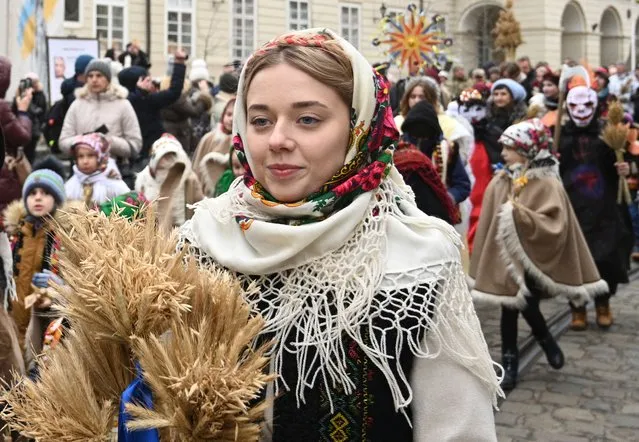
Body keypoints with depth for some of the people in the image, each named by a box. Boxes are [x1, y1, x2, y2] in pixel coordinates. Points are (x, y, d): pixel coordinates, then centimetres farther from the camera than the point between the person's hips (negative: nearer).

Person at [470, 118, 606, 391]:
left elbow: (555, 225, -21)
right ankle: (509, 364, 17)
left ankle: (545, 342, 31)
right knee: (509, 309, 7)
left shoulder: (548, 185, -12)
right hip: (504, 257, 4)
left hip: (533, 259, -4)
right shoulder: (499, 183, 1)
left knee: (527, 306, 0)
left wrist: (518, 214, -29)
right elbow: (488, 222, 6)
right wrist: (484, 260, 4)